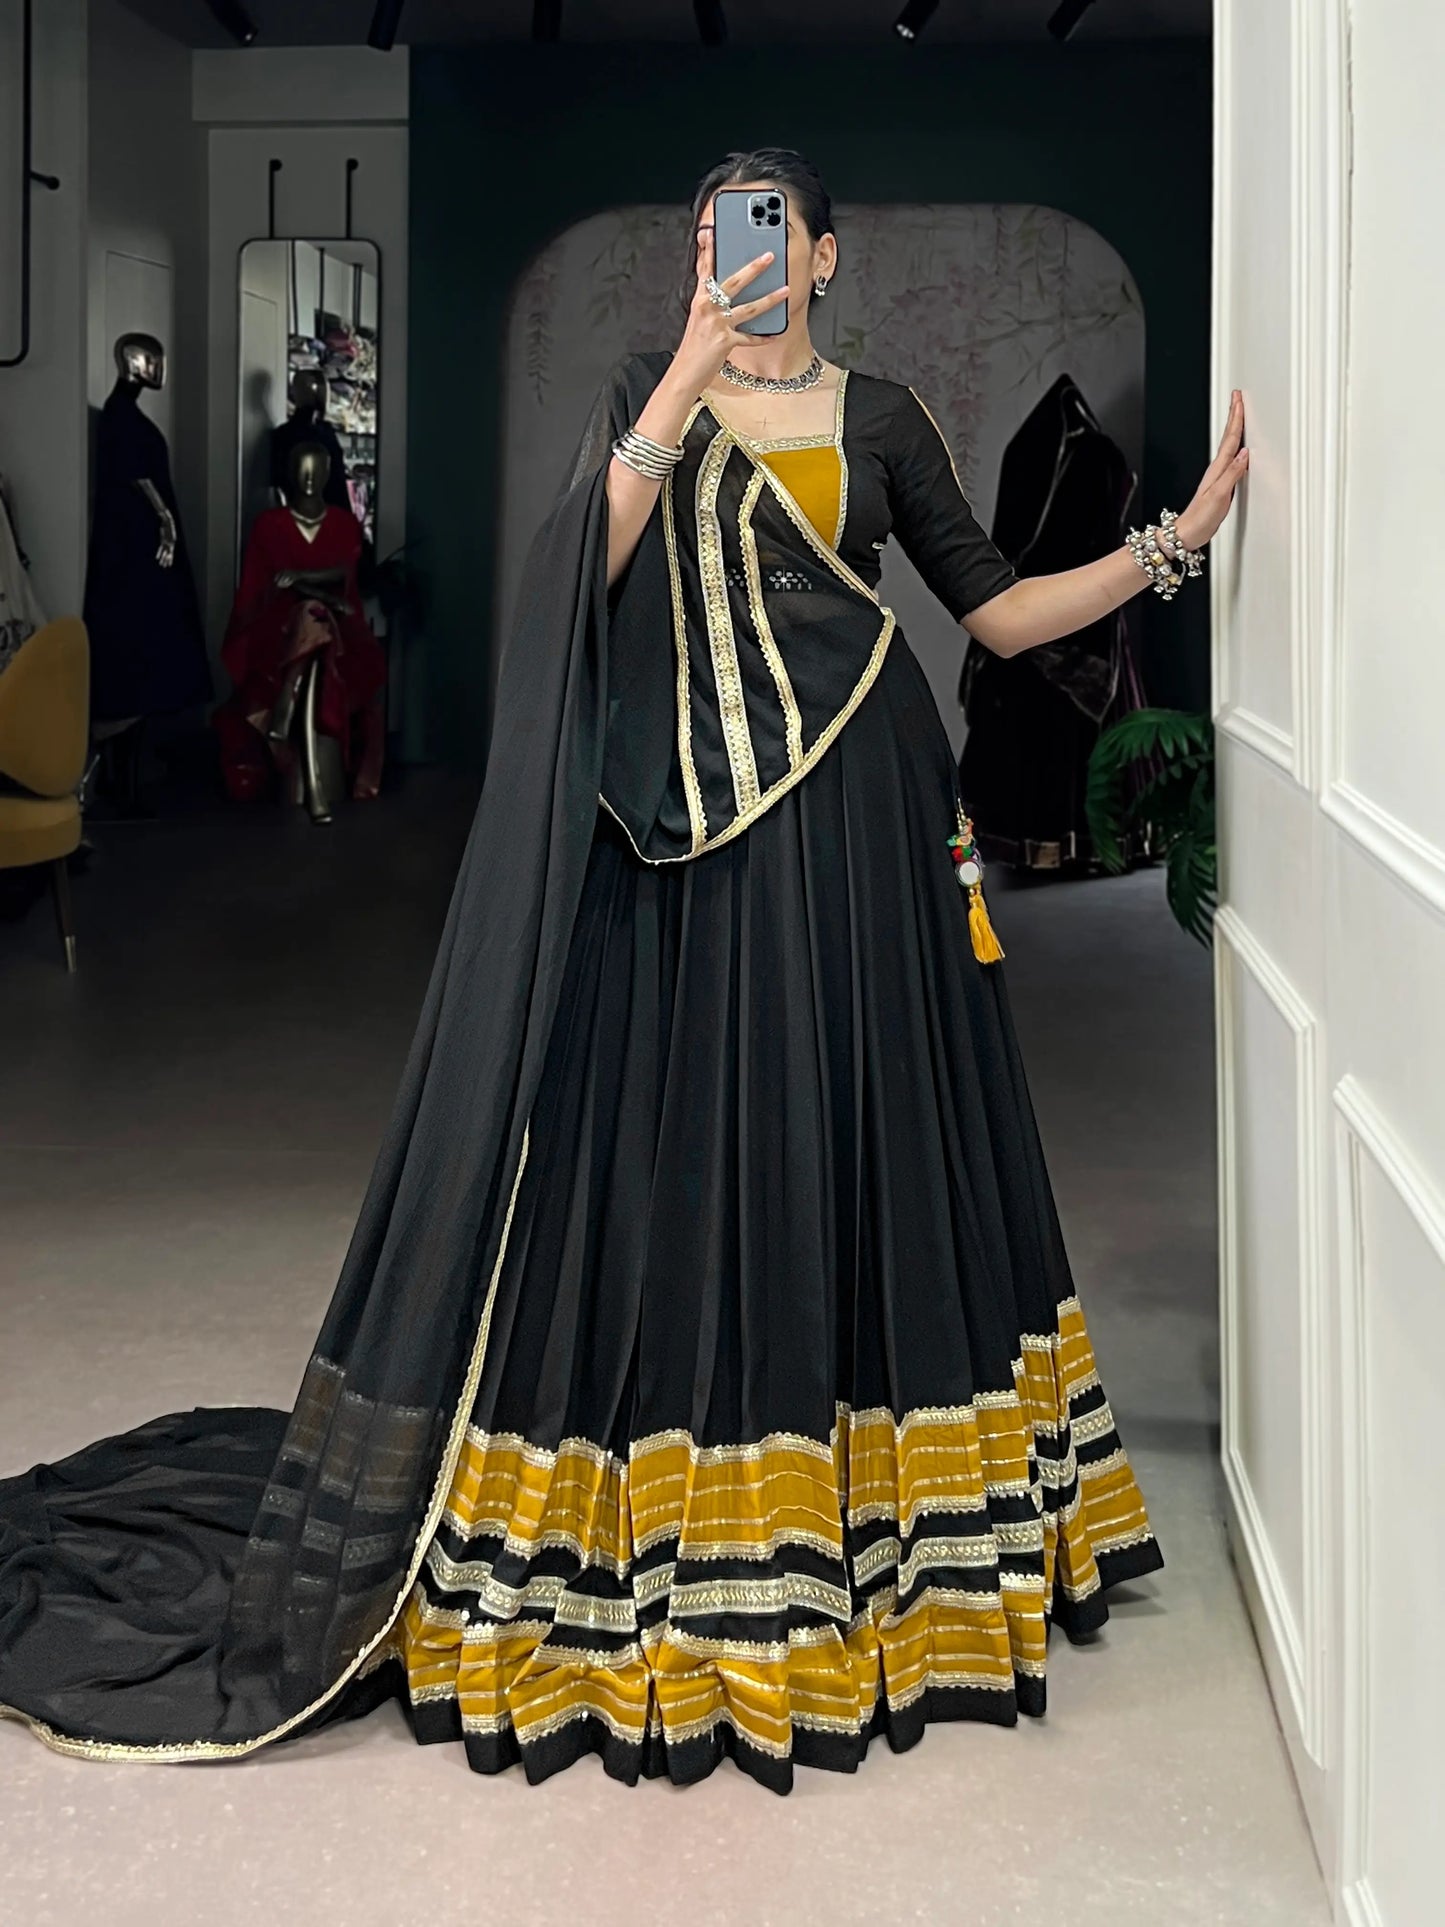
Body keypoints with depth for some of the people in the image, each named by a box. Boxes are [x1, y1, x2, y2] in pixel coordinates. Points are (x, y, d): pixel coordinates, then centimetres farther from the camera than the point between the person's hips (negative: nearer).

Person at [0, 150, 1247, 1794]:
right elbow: (587, 564, -9)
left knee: (848, 1148, 6)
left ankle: (873, 1532, 20)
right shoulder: (644, 391, 9)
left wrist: (1179, 537, 4)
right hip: (689, 824, -1)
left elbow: (996, 611, 10)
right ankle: (655, 1545, 8)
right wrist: (689, 378, -13)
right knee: (665, 1148, -1)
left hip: (851, 826, 1)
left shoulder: (880, 418, 10)